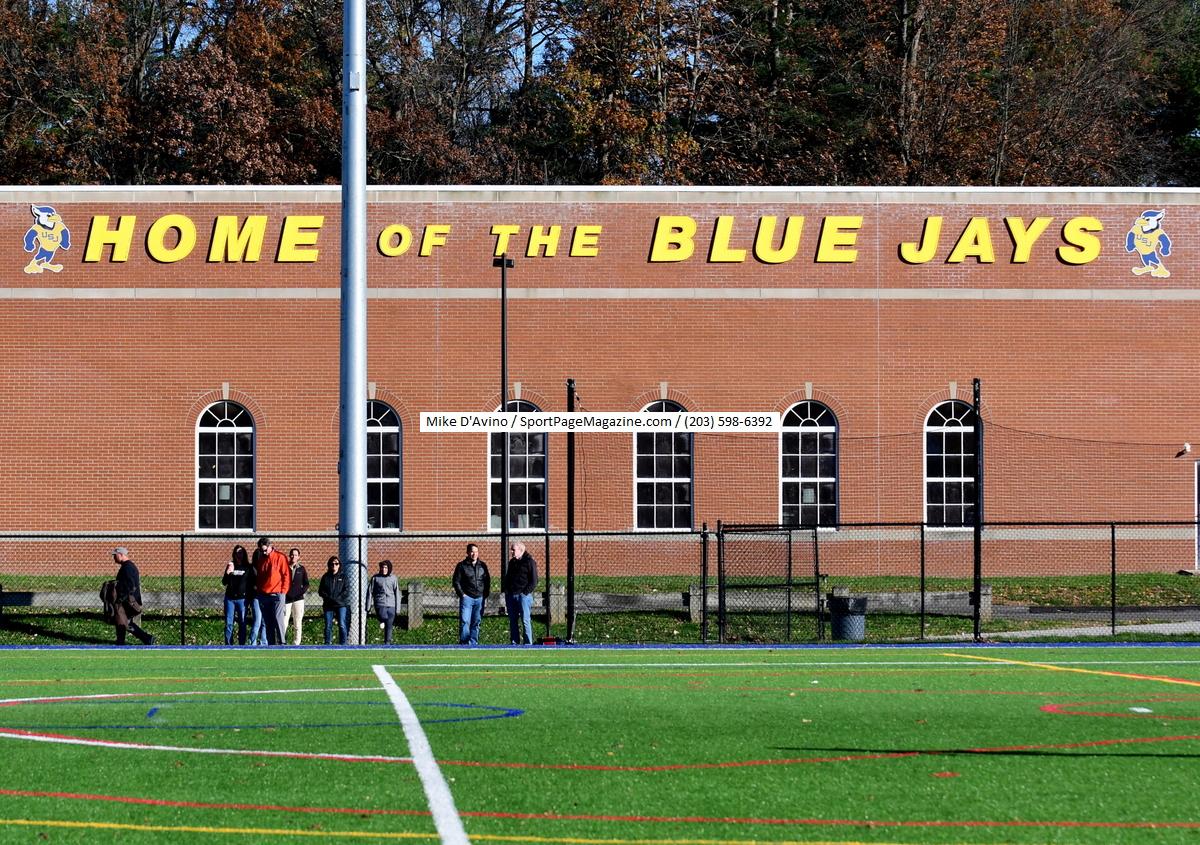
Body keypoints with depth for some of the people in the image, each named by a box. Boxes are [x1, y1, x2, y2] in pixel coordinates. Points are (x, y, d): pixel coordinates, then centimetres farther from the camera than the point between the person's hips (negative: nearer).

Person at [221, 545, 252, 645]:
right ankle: (228, 646, 2)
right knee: (228, 623, -1)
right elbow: (224, 582, 6)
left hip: (242, 598, -2)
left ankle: (242, 646, 2)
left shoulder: (248, 568, 4)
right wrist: (228, 572, -12)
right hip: (230, 598, 2)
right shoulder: (230, 566, 10)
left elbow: (253, 583, 7)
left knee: (242, 623, -2)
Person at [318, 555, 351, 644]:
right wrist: (329, 598, -9)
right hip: (328, 605, 2)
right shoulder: (326, 577, 11)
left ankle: (343, 644, -7)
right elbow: (320, 591, 7)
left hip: (341, 604, -2)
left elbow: (346, 591, -1)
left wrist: (338, 598, -13)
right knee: (328, 626, 2)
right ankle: (327, 644, 6)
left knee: (342, 625, -10)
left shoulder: (343, 576, 7)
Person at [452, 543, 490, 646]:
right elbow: (456, 581, 1)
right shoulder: (462, 566, 1)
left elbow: (487, 581, 18)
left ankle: (473, 643, 12)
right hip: (467, 598, -4)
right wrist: (461, 594, -8)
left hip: (479, 598, 4)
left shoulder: (482, 566, 12)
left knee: (476, 623, 6)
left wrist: (486, 594, 8)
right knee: (465, 622, -10)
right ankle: (464, 643, -7)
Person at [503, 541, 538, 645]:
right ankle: (514, 643, 10)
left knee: (525, 620, -7)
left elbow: (534, 581, -7)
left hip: (523, 595, -7)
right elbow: (507, 577, 24)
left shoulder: (529, 562, -4)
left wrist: (525, 592, -13)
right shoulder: (512, 562, 17)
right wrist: (505, 589, 9)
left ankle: (528, 643, -6)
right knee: (513, 621, 7)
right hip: (511, 595, 7)